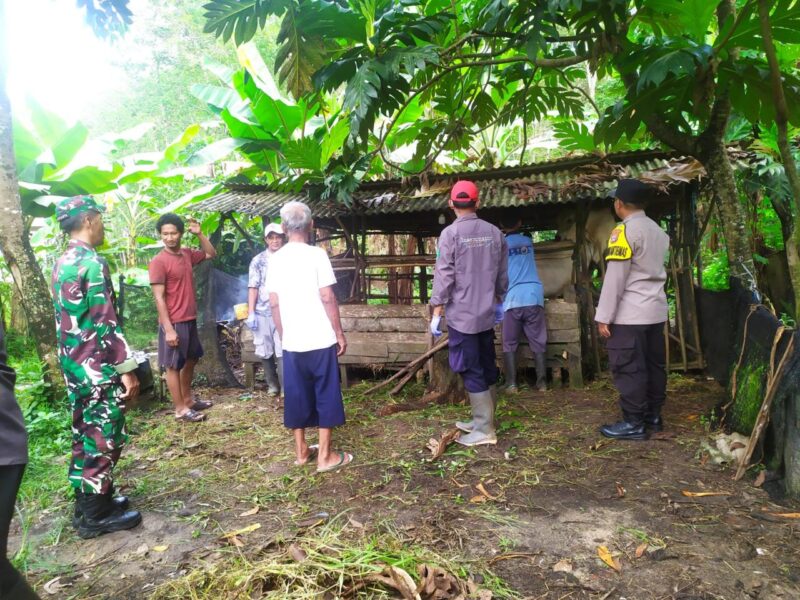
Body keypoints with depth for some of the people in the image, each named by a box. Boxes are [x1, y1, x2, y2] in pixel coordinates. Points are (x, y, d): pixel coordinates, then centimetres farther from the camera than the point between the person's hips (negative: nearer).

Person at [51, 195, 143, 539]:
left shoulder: (62, 264, 12)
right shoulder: (92, 263, -18)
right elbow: (106, 324, -21)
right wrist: (127, 369, -16)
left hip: (74, 366, 10)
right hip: (98, 368, -10)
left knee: (86, 436, 18)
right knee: (104, 439, 1)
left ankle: (87, 504, 30)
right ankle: (96, 516, 12)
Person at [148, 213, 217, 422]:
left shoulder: (187, 254, 6)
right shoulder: (158, 262, -14)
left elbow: (211, 254, 22)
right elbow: (159, 298, -17)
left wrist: (199, 234, 5)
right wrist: (168, 329, -20)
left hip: (190, 319, 8)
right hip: (174, 323, -8)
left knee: (190, 360, 19)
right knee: (173, 366, 3)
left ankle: (188, 399, 33)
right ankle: (180, 409, 10)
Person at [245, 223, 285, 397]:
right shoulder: (258, 261, 3)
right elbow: (253, 288, 0)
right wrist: (250, 313, -6)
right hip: (262, 312, 1)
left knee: (283, 351, -7)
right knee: (266, 351, 8)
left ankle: (286, 387, 1)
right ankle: (272, 385, 23)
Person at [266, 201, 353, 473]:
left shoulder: (276, 259, 3)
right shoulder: (316, 254, -10)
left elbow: (274, 303, 5)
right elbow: (327, 298, -12)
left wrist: (283, 335, 15)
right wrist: (339, 333, -4)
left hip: (291, 342, 5)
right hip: (320, 340, -4)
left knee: (296, 395, 14)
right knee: (326, 395, 6)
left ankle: (301, 450, 25)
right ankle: (325, 455, 11)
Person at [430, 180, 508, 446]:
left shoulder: (450, 233, -11)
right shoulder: (494, 232, 6)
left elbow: (444, 275, -14)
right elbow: (502, 273, 12)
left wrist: (437, 311, -8)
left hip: (461, 315, -6)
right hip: (486, 314, 6)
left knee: (472, 372, 0)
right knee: (487, 368, 15)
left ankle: (485, 430, 4)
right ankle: (482, 420, 26)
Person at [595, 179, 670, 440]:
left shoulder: (624, 231, -14)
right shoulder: (658, 230, 14)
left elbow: (615, 277, -17)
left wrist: (603, 316, -15)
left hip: (630, 313, -9)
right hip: (656, 309, 9)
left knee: (628, 368, -3)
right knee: (654, 364, 14)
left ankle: (633, 423, 2)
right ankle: (653, 415, 24)